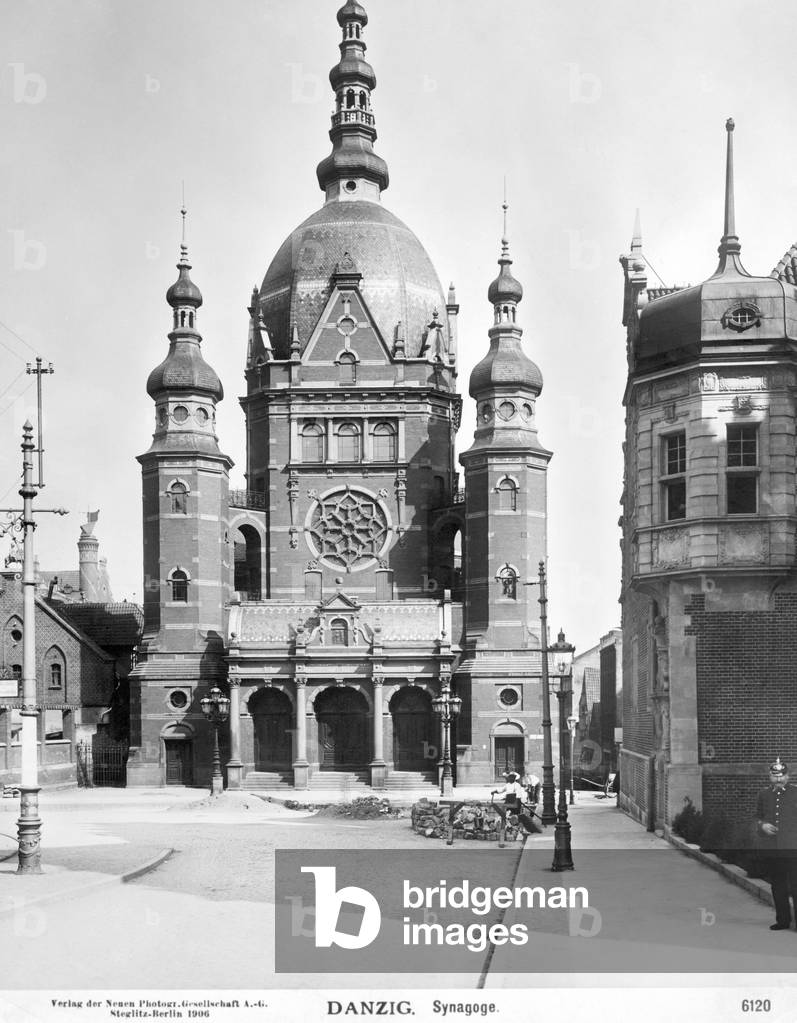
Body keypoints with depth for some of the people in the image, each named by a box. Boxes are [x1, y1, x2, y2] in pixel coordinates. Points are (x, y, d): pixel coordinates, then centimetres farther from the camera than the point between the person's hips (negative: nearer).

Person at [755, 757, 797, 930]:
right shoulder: (764, 794, 9)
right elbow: (758, 816, 20)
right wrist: (762, 825, -1)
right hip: (770, 848, 4)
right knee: (777, 886, 11)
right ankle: (783, 920, 20)